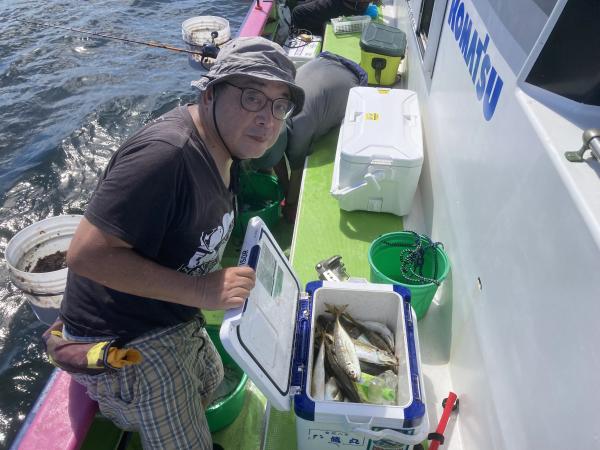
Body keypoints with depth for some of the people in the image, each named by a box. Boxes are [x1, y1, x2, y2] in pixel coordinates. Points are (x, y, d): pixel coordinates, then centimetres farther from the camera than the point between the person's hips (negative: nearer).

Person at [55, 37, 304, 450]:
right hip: (122, 347, -9)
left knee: (209, 380, 32)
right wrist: (200, 291, -33)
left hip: (172, 321, 9)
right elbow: (86, 254, -33)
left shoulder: (220, 148, -1)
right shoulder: (165, 152, -32)